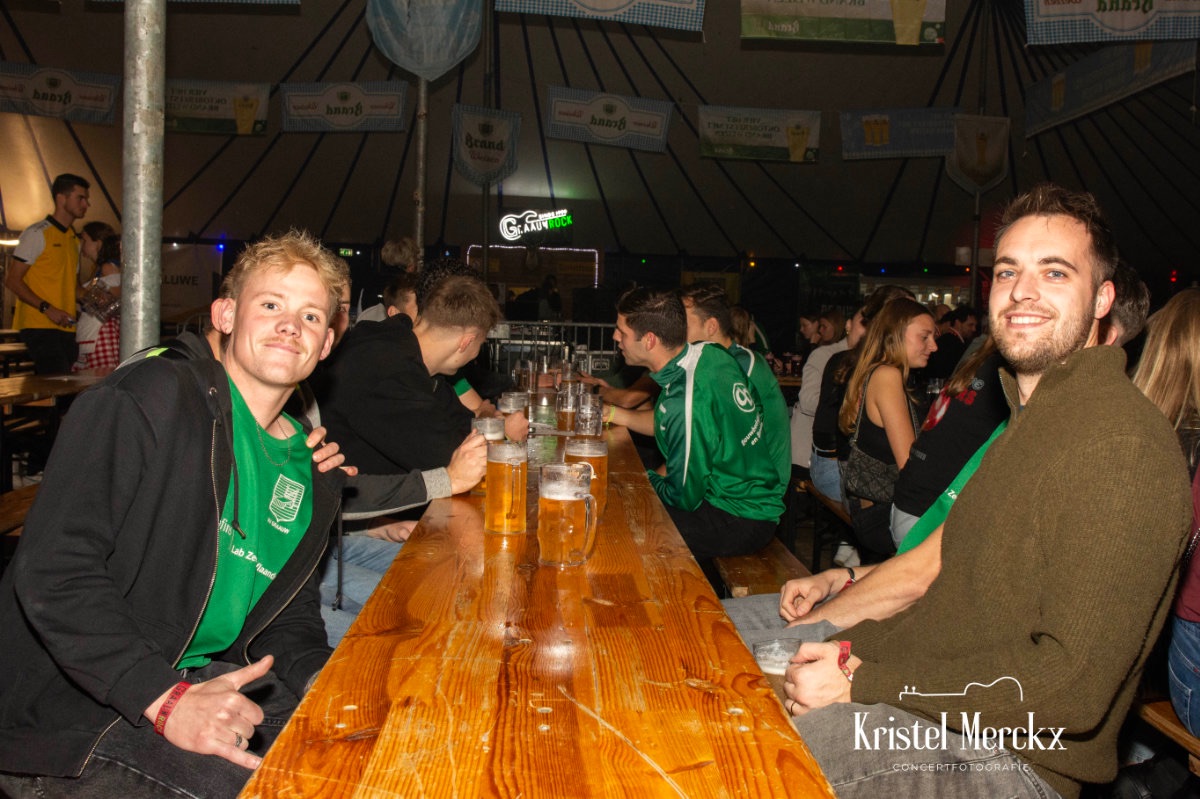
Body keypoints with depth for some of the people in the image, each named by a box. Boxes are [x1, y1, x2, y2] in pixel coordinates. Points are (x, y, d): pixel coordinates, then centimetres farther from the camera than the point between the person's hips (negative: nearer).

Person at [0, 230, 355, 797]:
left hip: (205, 681, 7)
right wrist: (165, 701, -28)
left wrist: (320, 675, -6)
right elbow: (53, 571, -20)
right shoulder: (147, 399, -13)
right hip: (66, 708, -7)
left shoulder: (313, 474, 10)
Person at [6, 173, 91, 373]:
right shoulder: (37, 233, -3)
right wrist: (47, 308, -17)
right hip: (39, 326, -8)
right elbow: (12, 280, -7)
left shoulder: (74, 240, 20)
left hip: (66, 327, 8)